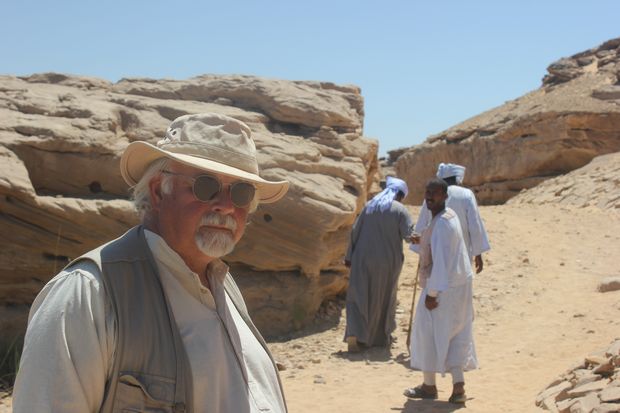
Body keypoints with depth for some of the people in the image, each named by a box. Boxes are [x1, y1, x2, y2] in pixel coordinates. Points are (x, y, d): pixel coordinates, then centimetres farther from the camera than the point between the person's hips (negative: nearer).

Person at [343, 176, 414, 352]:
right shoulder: (400, 210, -6)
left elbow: (355, 231, 4)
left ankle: (354, 333, -14)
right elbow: (409, 234, -14)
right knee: (384, 298, 16)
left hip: (363, 259, 2)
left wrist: (349, 256, 10)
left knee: (358, 297, 5)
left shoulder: (369, 206, 5)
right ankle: (382, 336, 24)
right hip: (388, 261, -2)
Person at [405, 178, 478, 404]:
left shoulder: (441, 224, -21)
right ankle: (458, 386, 9)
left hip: (442, 287, -9)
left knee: (429, 333, 6)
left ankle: (429, 386, 17)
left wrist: (432, 293, -21)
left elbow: (440, 261, -24)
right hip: (459, 284, 9)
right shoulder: (450, 216, 9)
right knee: (456, 335, 11)